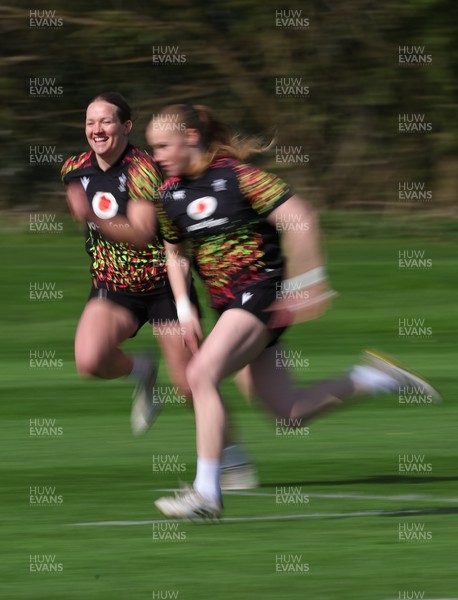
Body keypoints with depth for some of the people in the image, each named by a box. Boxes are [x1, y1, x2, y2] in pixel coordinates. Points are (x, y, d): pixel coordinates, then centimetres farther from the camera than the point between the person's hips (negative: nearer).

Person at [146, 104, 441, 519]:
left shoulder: (236, 175, -14)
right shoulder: (170, 193, 7)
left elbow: (300, 220, -17)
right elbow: (175, 252, 20)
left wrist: (305, 281, -19)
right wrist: (184, 308, 8)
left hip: (262, 293, -8)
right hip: (227, 304, 8)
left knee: (202, 374, -24)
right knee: (291, 414, 6)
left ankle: (206, 492, -22)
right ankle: (373, 378, 26)